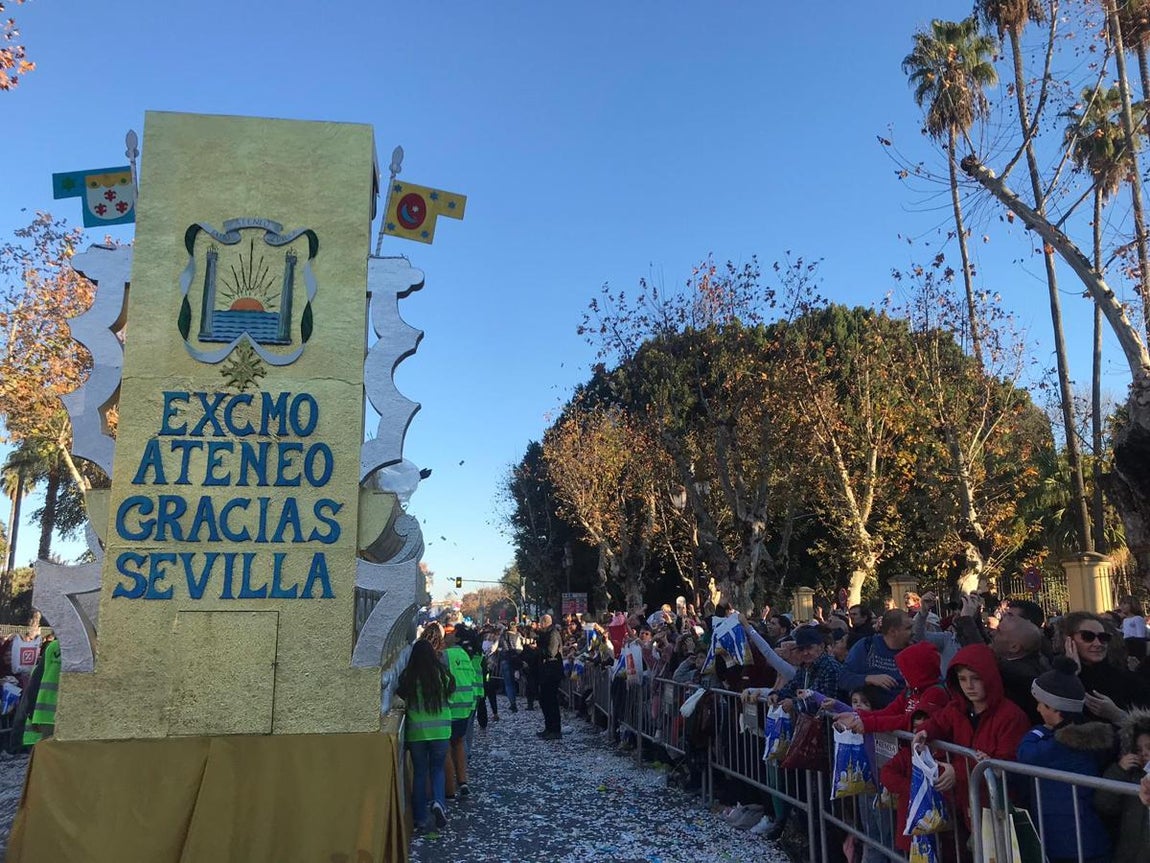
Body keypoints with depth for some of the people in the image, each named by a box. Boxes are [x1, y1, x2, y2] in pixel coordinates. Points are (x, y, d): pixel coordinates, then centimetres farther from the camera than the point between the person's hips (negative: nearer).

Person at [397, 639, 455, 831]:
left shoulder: (408, 677, -8)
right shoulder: (442, 675, -6)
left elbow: (401, 699, 1)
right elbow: (449, 697, 5)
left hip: (416, 731, 0)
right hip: (441, 730, 0)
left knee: (419, 772, 13)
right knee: (437, 769, 16)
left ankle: (420, 817, 17)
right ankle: (439, 801, -9)